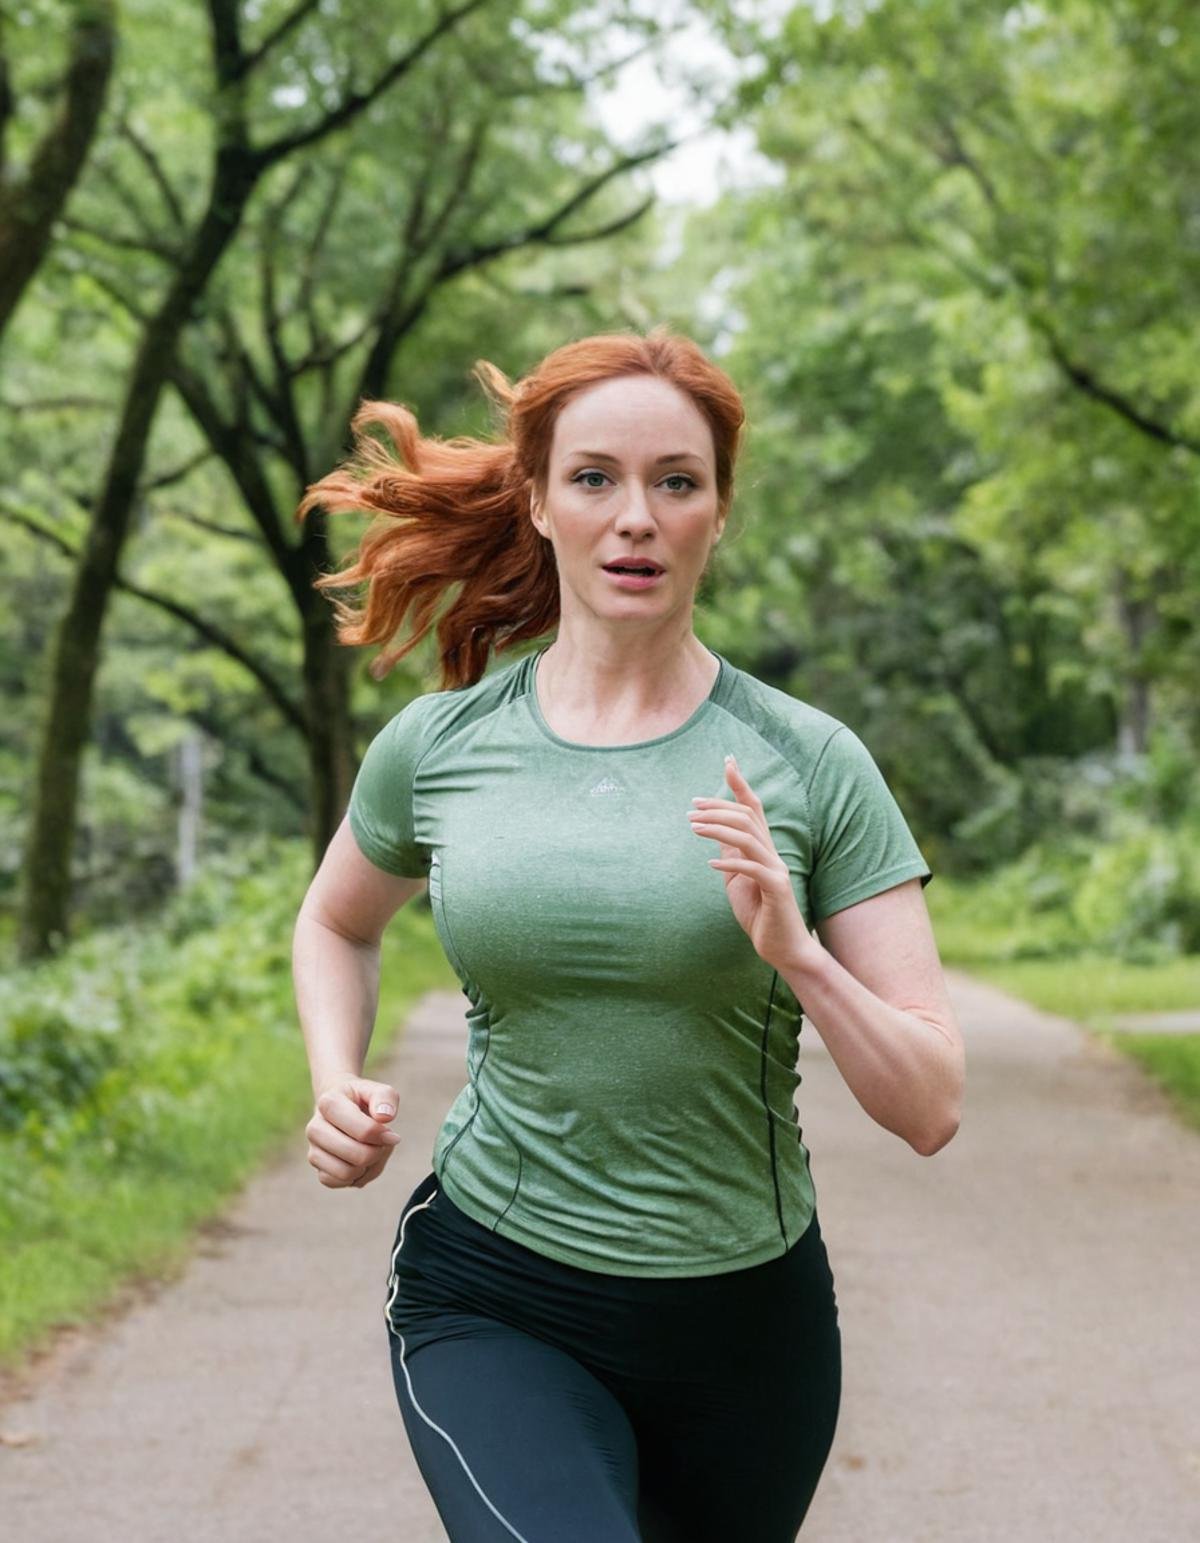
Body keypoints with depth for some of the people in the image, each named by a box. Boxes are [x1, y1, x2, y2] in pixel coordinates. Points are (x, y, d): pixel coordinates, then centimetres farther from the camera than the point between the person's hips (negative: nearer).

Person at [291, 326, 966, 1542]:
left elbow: (930, 1110, -5)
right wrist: (337, 1088, 4)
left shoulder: (809, 765, -5)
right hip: (492, 1304, -1)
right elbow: (335, 923, 22)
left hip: (746, 1315, 1)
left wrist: (798, 957, -22)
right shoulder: (436, 747, -1)